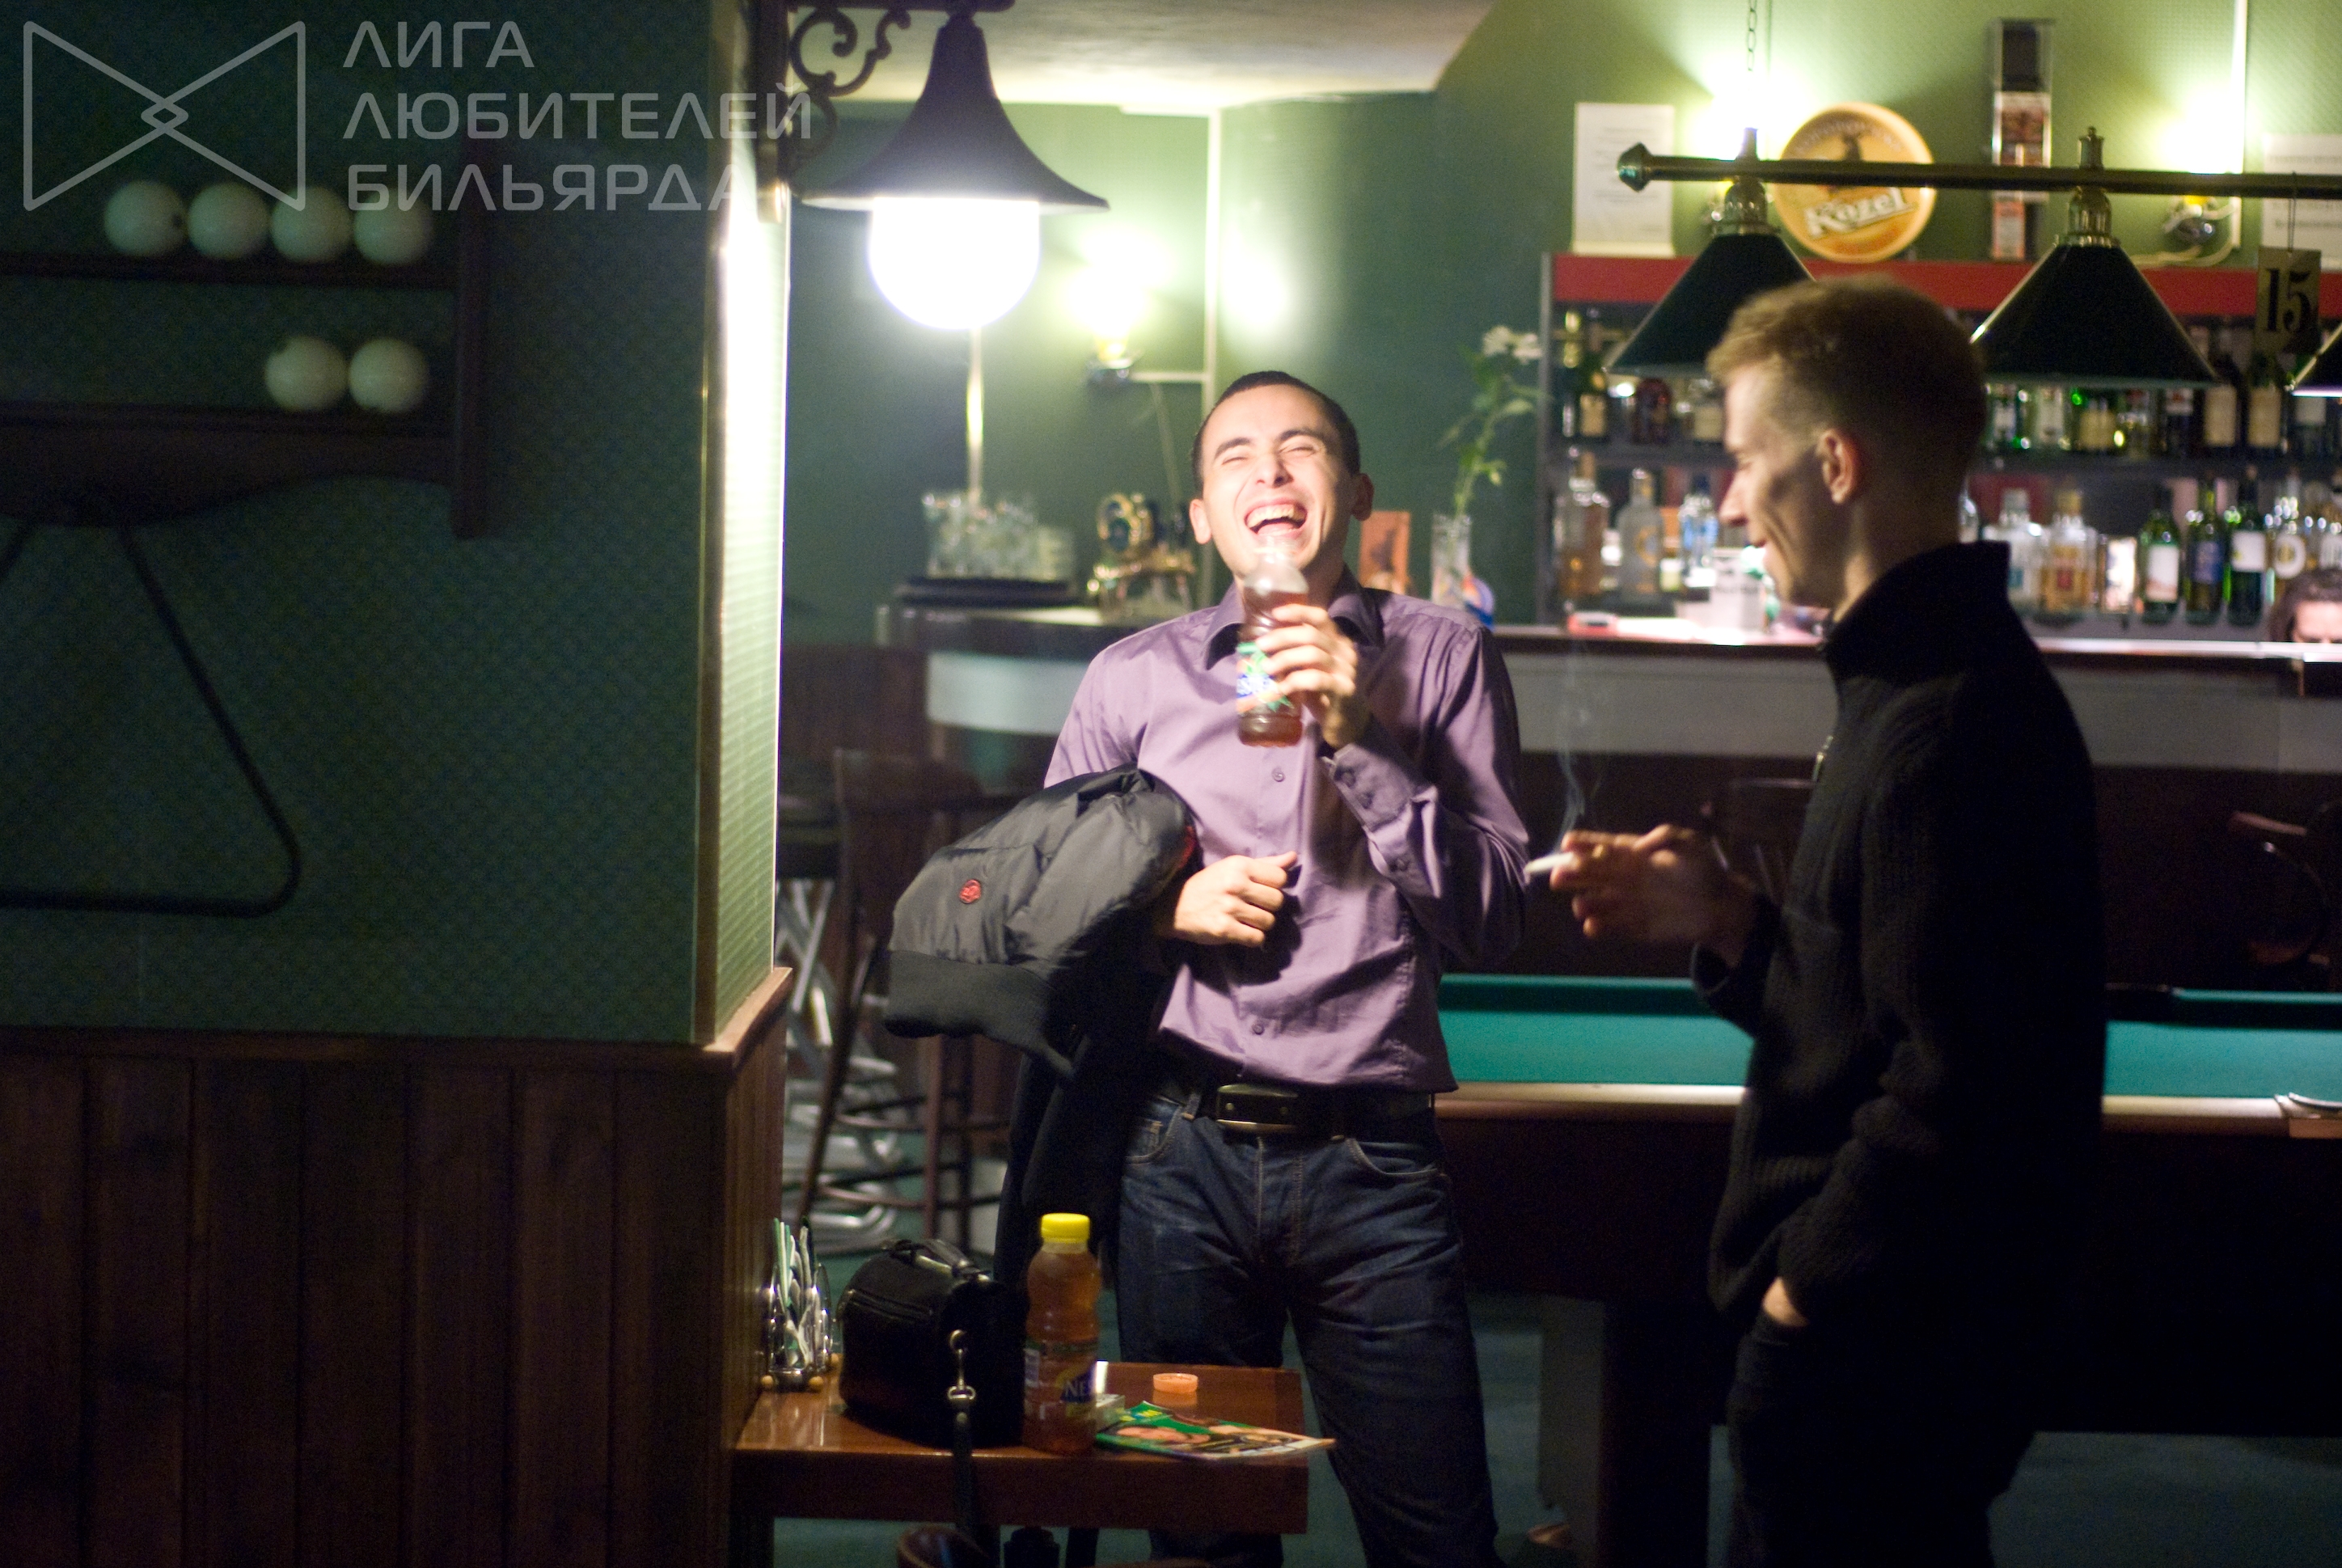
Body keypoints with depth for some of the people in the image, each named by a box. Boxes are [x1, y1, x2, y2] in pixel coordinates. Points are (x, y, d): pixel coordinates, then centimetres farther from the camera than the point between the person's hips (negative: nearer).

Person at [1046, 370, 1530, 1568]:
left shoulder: (1439, 657, 6)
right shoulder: (1133, 679, 10)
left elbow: (1490, 921, -1)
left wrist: (1362, 742, -11)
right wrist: (1163, 906, -4)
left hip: (1372, 1164, -1)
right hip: (1182, 1150, 1)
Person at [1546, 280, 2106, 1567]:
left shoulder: (1948, 724, -21)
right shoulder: (1936, 680, 12)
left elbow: (1957, 1088, -26)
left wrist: (1805, 1287, -17)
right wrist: (1724, 920, 7)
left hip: (1866, 1362, -10)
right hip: (1868, 1335, 10)